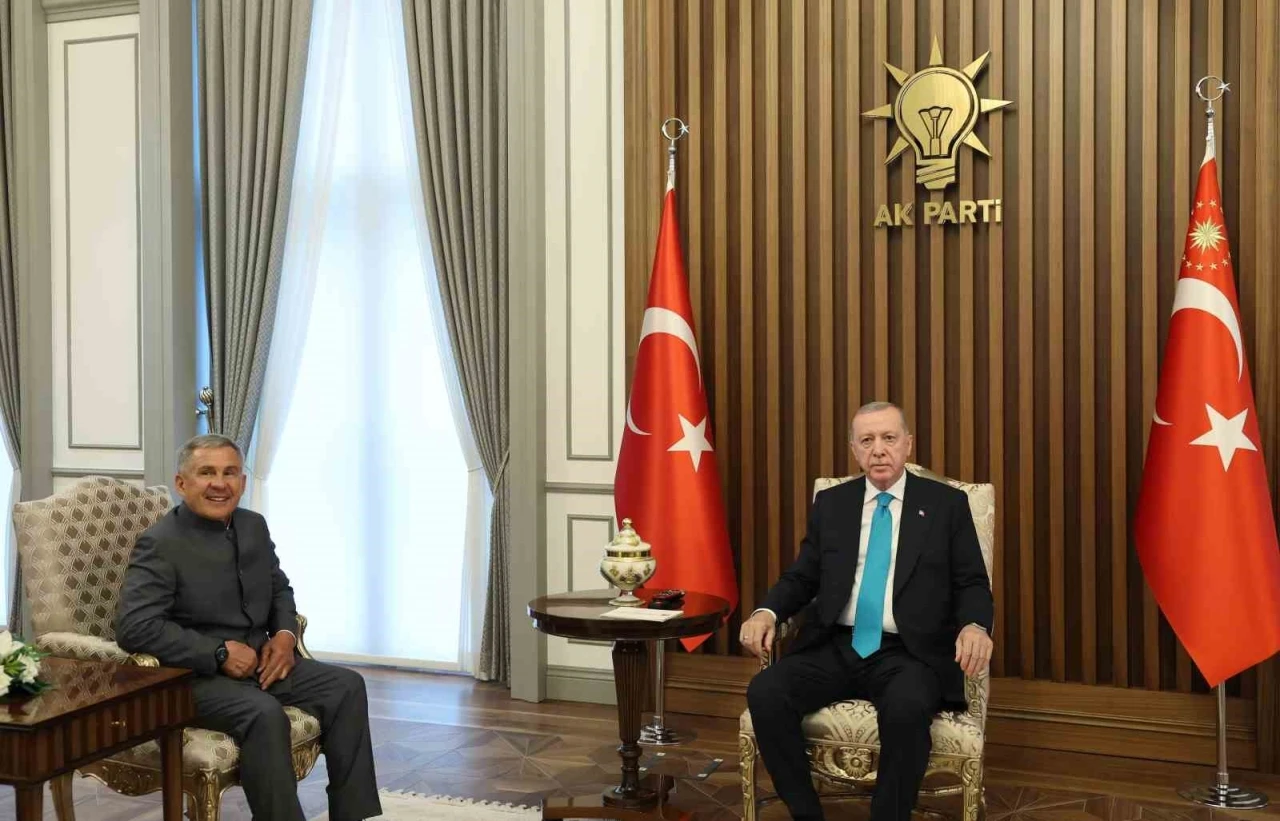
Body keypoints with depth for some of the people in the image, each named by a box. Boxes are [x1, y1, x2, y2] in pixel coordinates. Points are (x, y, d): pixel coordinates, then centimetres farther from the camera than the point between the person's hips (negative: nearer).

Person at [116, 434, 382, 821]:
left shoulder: (254, 525, 8)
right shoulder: (159, 544, -14)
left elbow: (279, 588, 21)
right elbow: (134, 628, -24)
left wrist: (285, 634, -2)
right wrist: (220, 653, -24)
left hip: (260, 660, 8)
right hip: (194, 675, -7)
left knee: (347, 686, -8)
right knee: (265, 714, -34)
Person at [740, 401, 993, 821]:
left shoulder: (947, 504, 7)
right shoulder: (830, 503, 14)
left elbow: (972, 584, 4)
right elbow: (802, 578, 14)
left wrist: (975, 625, -19)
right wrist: (767, 611, -8)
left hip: (907, 654, -3)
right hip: (835, 648, 3)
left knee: (907, 708, -36)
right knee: (764, 693, -24)